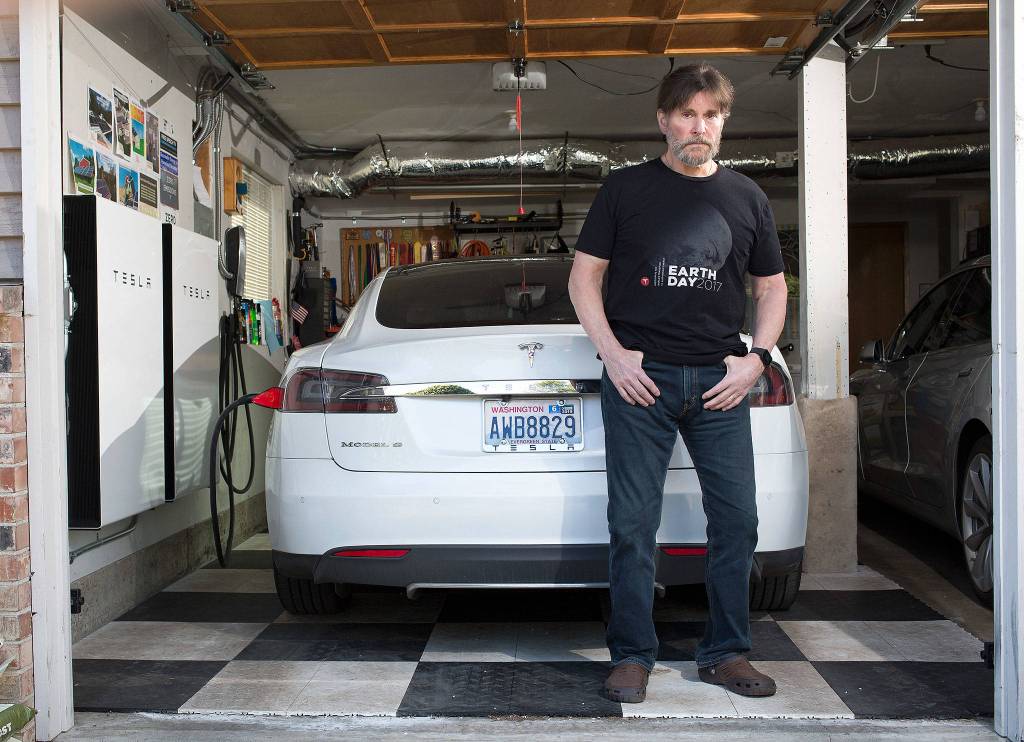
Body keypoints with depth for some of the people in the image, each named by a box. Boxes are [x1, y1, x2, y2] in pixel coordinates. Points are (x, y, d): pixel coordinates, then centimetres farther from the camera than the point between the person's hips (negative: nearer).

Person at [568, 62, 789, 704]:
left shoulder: (747, 198, 13)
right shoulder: (626, 189, 5)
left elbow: (772, 288, 18)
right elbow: (584, 276, 5)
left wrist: (756, 357, 3)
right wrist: (613, 353, -7)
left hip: (721, 383, 3)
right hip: (640, 378, -3)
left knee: (737, 520, 3)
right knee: (633, 524, -1)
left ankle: (726, 652, 19)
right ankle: (633, 657, 12)